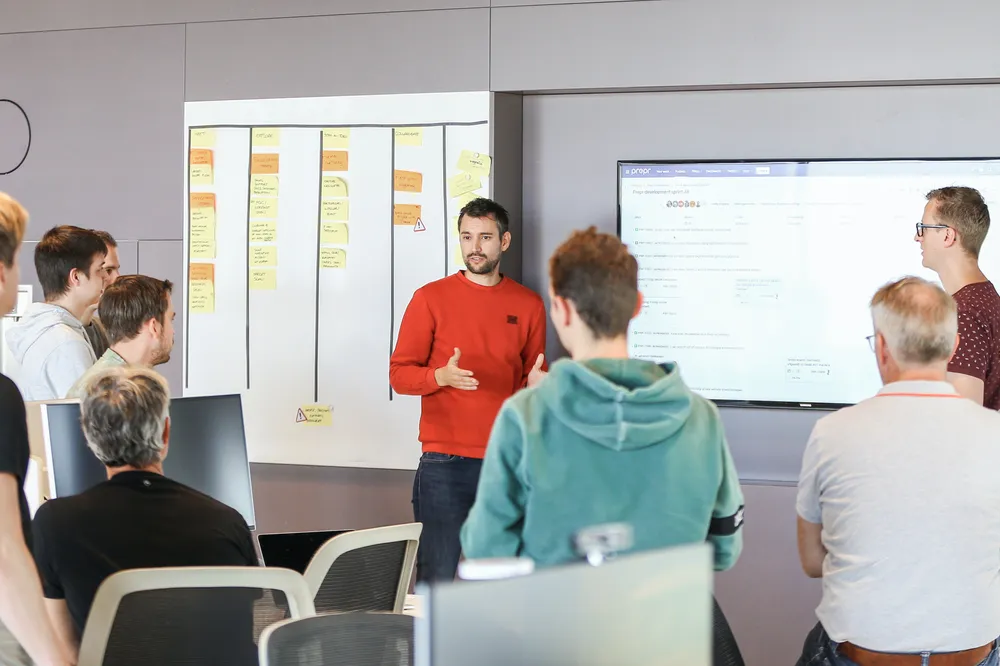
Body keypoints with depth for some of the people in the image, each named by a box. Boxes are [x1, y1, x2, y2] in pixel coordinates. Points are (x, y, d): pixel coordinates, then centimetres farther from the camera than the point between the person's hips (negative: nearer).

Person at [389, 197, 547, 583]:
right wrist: (441, 376, -17)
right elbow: (399, 374, 2)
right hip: (444, 463, -2)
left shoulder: (528, 304, 9)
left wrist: (536, 383, -5)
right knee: (437, 578, -5)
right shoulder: (431, 298, 3)